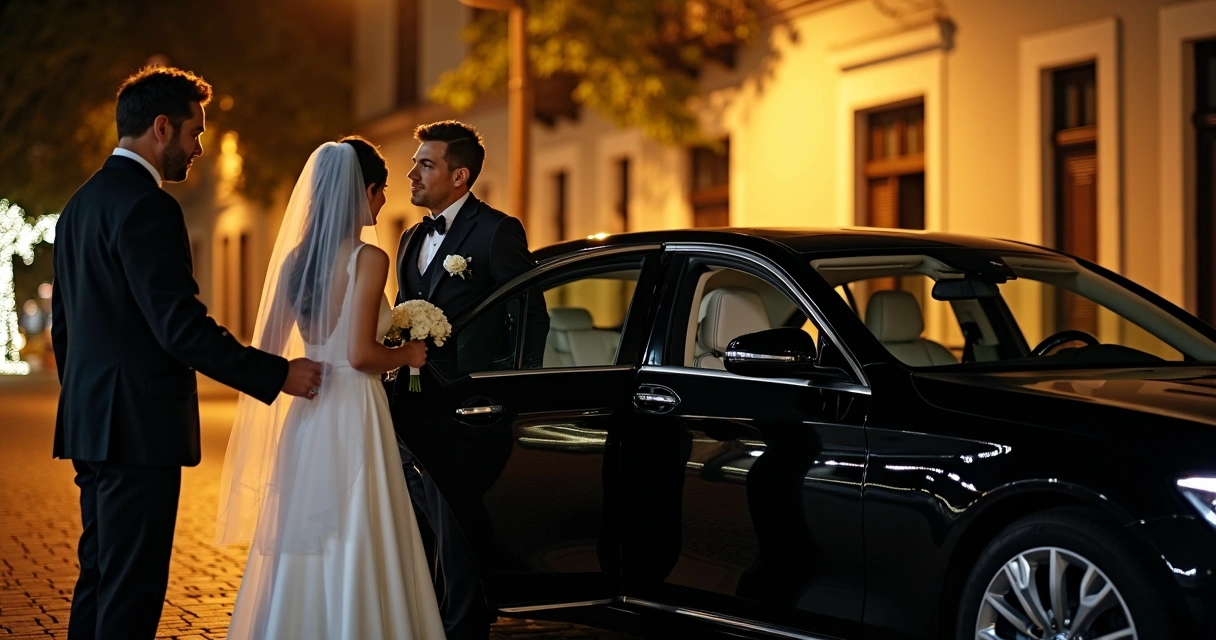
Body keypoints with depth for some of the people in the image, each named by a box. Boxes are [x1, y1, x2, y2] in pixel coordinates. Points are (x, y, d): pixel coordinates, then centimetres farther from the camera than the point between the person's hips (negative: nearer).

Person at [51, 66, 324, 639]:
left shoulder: (81, 203, 15)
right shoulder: (147, 206, -16)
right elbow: (181, 327, -21)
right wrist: (277, 375, -15)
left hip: (91, 422, 10)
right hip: (139, 425, -10)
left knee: (99, 579, 17)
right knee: (132, 593, -4)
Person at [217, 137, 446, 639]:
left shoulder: (297, 257, 8)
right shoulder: (368, 258, -11)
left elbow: (268, 347, 11)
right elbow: (359, 354, -18)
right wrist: (406, 355, 0)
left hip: (306, 417, 7)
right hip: (352, 414, -7)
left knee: (302, 547, 13)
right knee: (351, 550, 0)